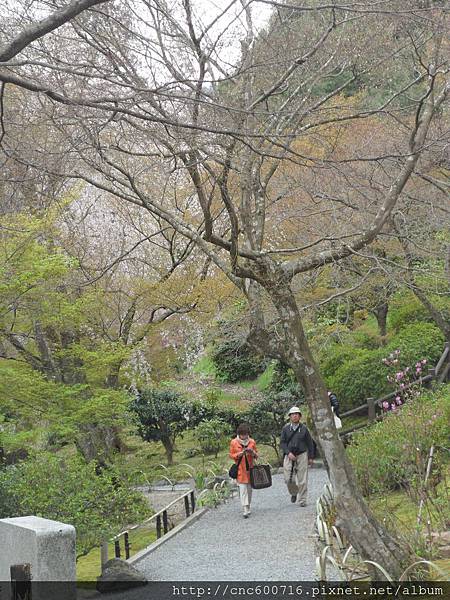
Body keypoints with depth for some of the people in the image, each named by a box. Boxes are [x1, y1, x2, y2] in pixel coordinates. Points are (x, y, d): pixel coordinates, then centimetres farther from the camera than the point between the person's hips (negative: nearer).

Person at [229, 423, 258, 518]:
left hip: (249, 468, 3)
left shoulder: (252, 441, 3)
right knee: (242, 489, -9)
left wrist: (252, 452, -13)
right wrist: (240, 454, -17)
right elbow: (231, 455, 1)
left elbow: (256, 455, 10)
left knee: (249, 488, 9)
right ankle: (246, 510, -12)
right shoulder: (234, 442, -3)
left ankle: (248, 507, 23)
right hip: (240, 470, -3)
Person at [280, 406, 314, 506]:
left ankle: (301, 500, 8)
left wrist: (311, 457, 5)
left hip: (302, 455, -1)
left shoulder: (304, 428, 3)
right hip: (289, 456, 1)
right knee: (288, 479, -5)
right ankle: (294, 493, 24)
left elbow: (310, 443, 8)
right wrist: (288, 453, -11)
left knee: (302, 480, -3)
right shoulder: (285, 429, 4)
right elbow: (282, 443, 4)